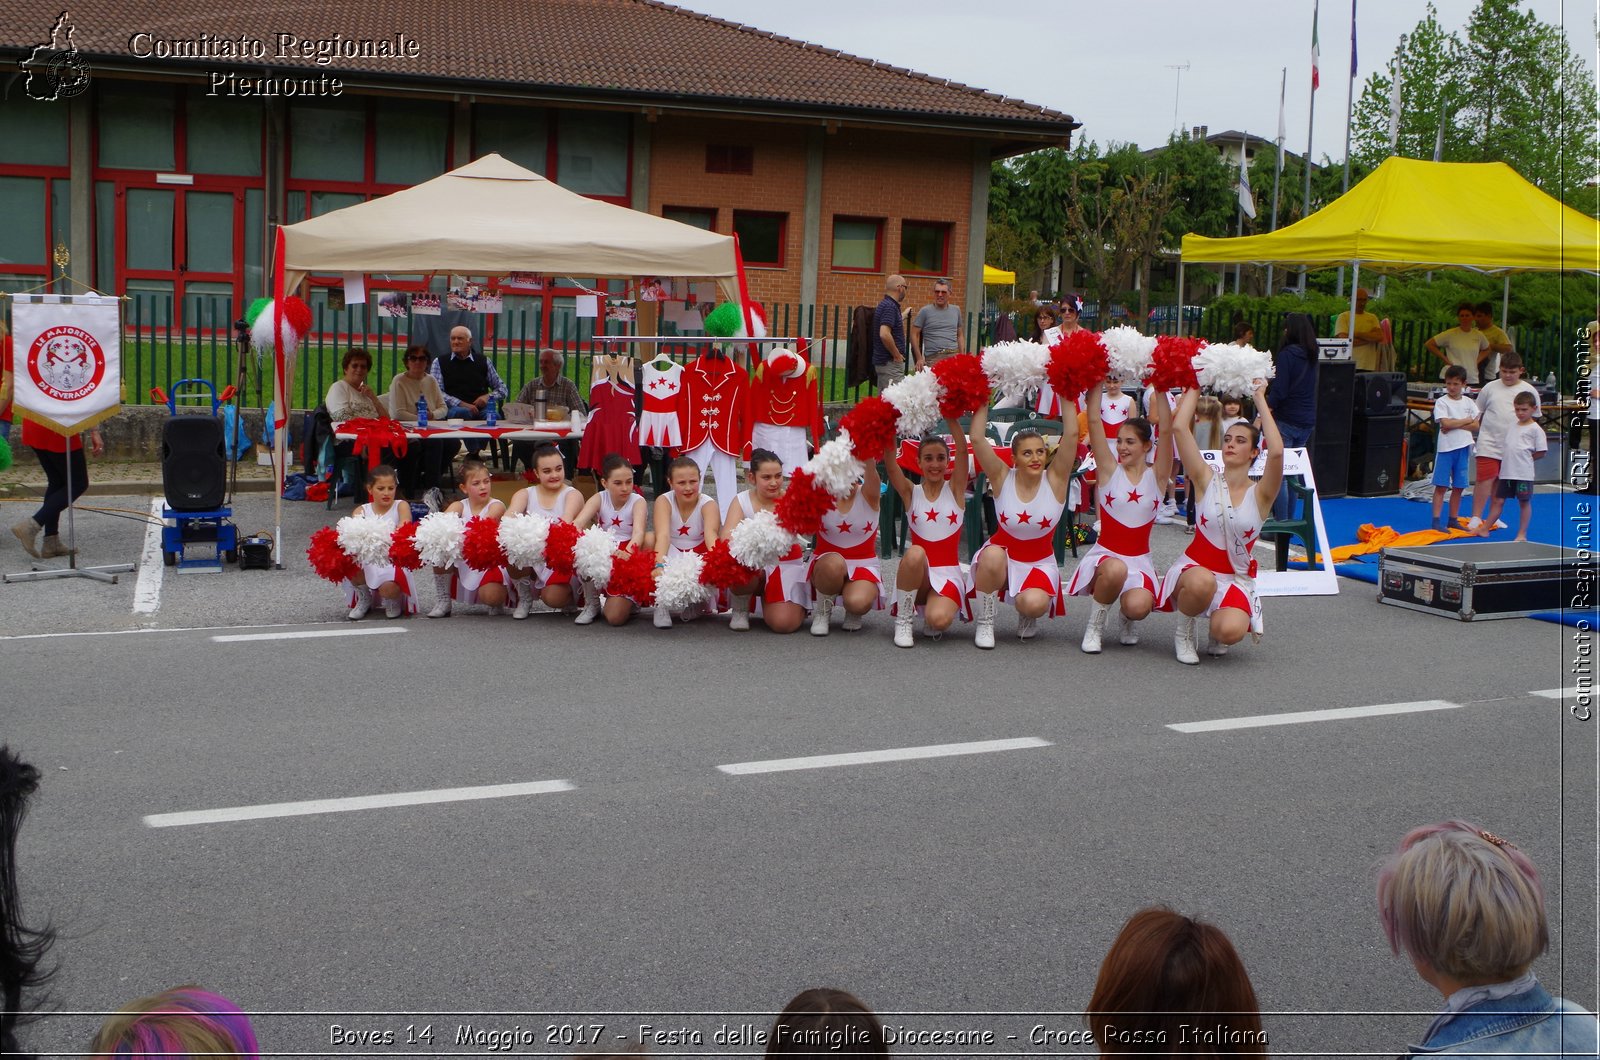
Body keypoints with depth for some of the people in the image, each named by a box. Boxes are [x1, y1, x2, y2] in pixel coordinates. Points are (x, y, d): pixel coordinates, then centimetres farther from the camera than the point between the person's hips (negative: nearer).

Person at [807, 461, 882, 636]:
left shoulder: (868, 496, -7)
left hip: (863, 566, 0)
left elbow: (871, 472, -28)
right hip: (826, 564, 0)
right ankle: (822, 610, -8)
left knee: (857, 602, -33)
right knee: (834, 563, -38)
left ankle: (853, 614, 7)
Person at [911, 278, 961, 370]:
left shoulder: (956, 311, 17)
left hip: (954, 355, 3)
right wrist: (919, 358, -4)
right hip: (933, 358, -3)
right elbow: (914, 335, 4)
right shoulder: (925, 311, 5)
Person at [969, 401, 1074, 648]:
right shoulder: (1002, 478, -11)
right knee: (992, 556, -37)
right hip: (1002, 555, 0)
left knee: (1034, 605, -31)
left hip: (1040, 563, 0)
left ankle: (1027, 617, 10)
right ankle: (984, 623, -14)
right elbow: (977, 438, -22)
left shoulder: (1055, 479, -11)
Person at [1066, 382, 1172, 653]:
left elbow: (1166, 431, -10)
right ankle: (1095, 625, -9)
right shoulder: (1109, 470, 1)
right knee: (1116, 569, -38)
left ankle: (1126, 620, 13)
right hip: (1105, 555, -1)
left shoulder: (1156, 476, 2)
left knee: (1138, 607, -29)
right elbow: (1094, 422, -8)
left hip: (1139, 560, 1)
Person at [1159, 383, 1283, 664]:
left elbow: (1277, 452, -24)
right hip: (1195, 568, 0)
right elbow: (1179, 427, -12)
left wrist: (1260, 399, -17)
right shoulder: (1206, 481, -2)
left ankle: (1216, 624, 10)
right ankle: (1184, 633, -6)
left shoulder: (1259, 494, -4)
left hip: (1237, 580, 0)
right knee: (1202, 582, -39)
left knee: (1231, 631, -30)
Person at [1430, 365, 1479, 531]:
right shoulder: (1441, 402, -3)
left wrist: (1454, 425, -13)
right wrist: (1467, 420, -7)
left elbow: (1476, 427, -2)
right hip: (1445, 447, -4)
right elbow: (1445, 424, -17)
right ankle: (1437, 520, -3)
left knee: (1458, 487, 8)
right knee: (1441, 486, -4)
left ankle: (1453, 520, 17)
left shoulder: (1469, 402, 8)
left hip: (1463, 448, 4)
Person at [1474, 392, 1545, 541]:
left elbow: (1541, 451, -7)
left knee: (1524, 502, 4)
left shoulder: (1535, 429, -6)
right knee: (1498, 500, 11)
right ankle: (1485, 528, 17)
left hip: (1524, 473, -6)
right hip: (1507, 472, 6)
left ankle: (1522, 534, 10)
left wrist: (1525, 458, -4)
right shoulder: (1513, 426, 14)